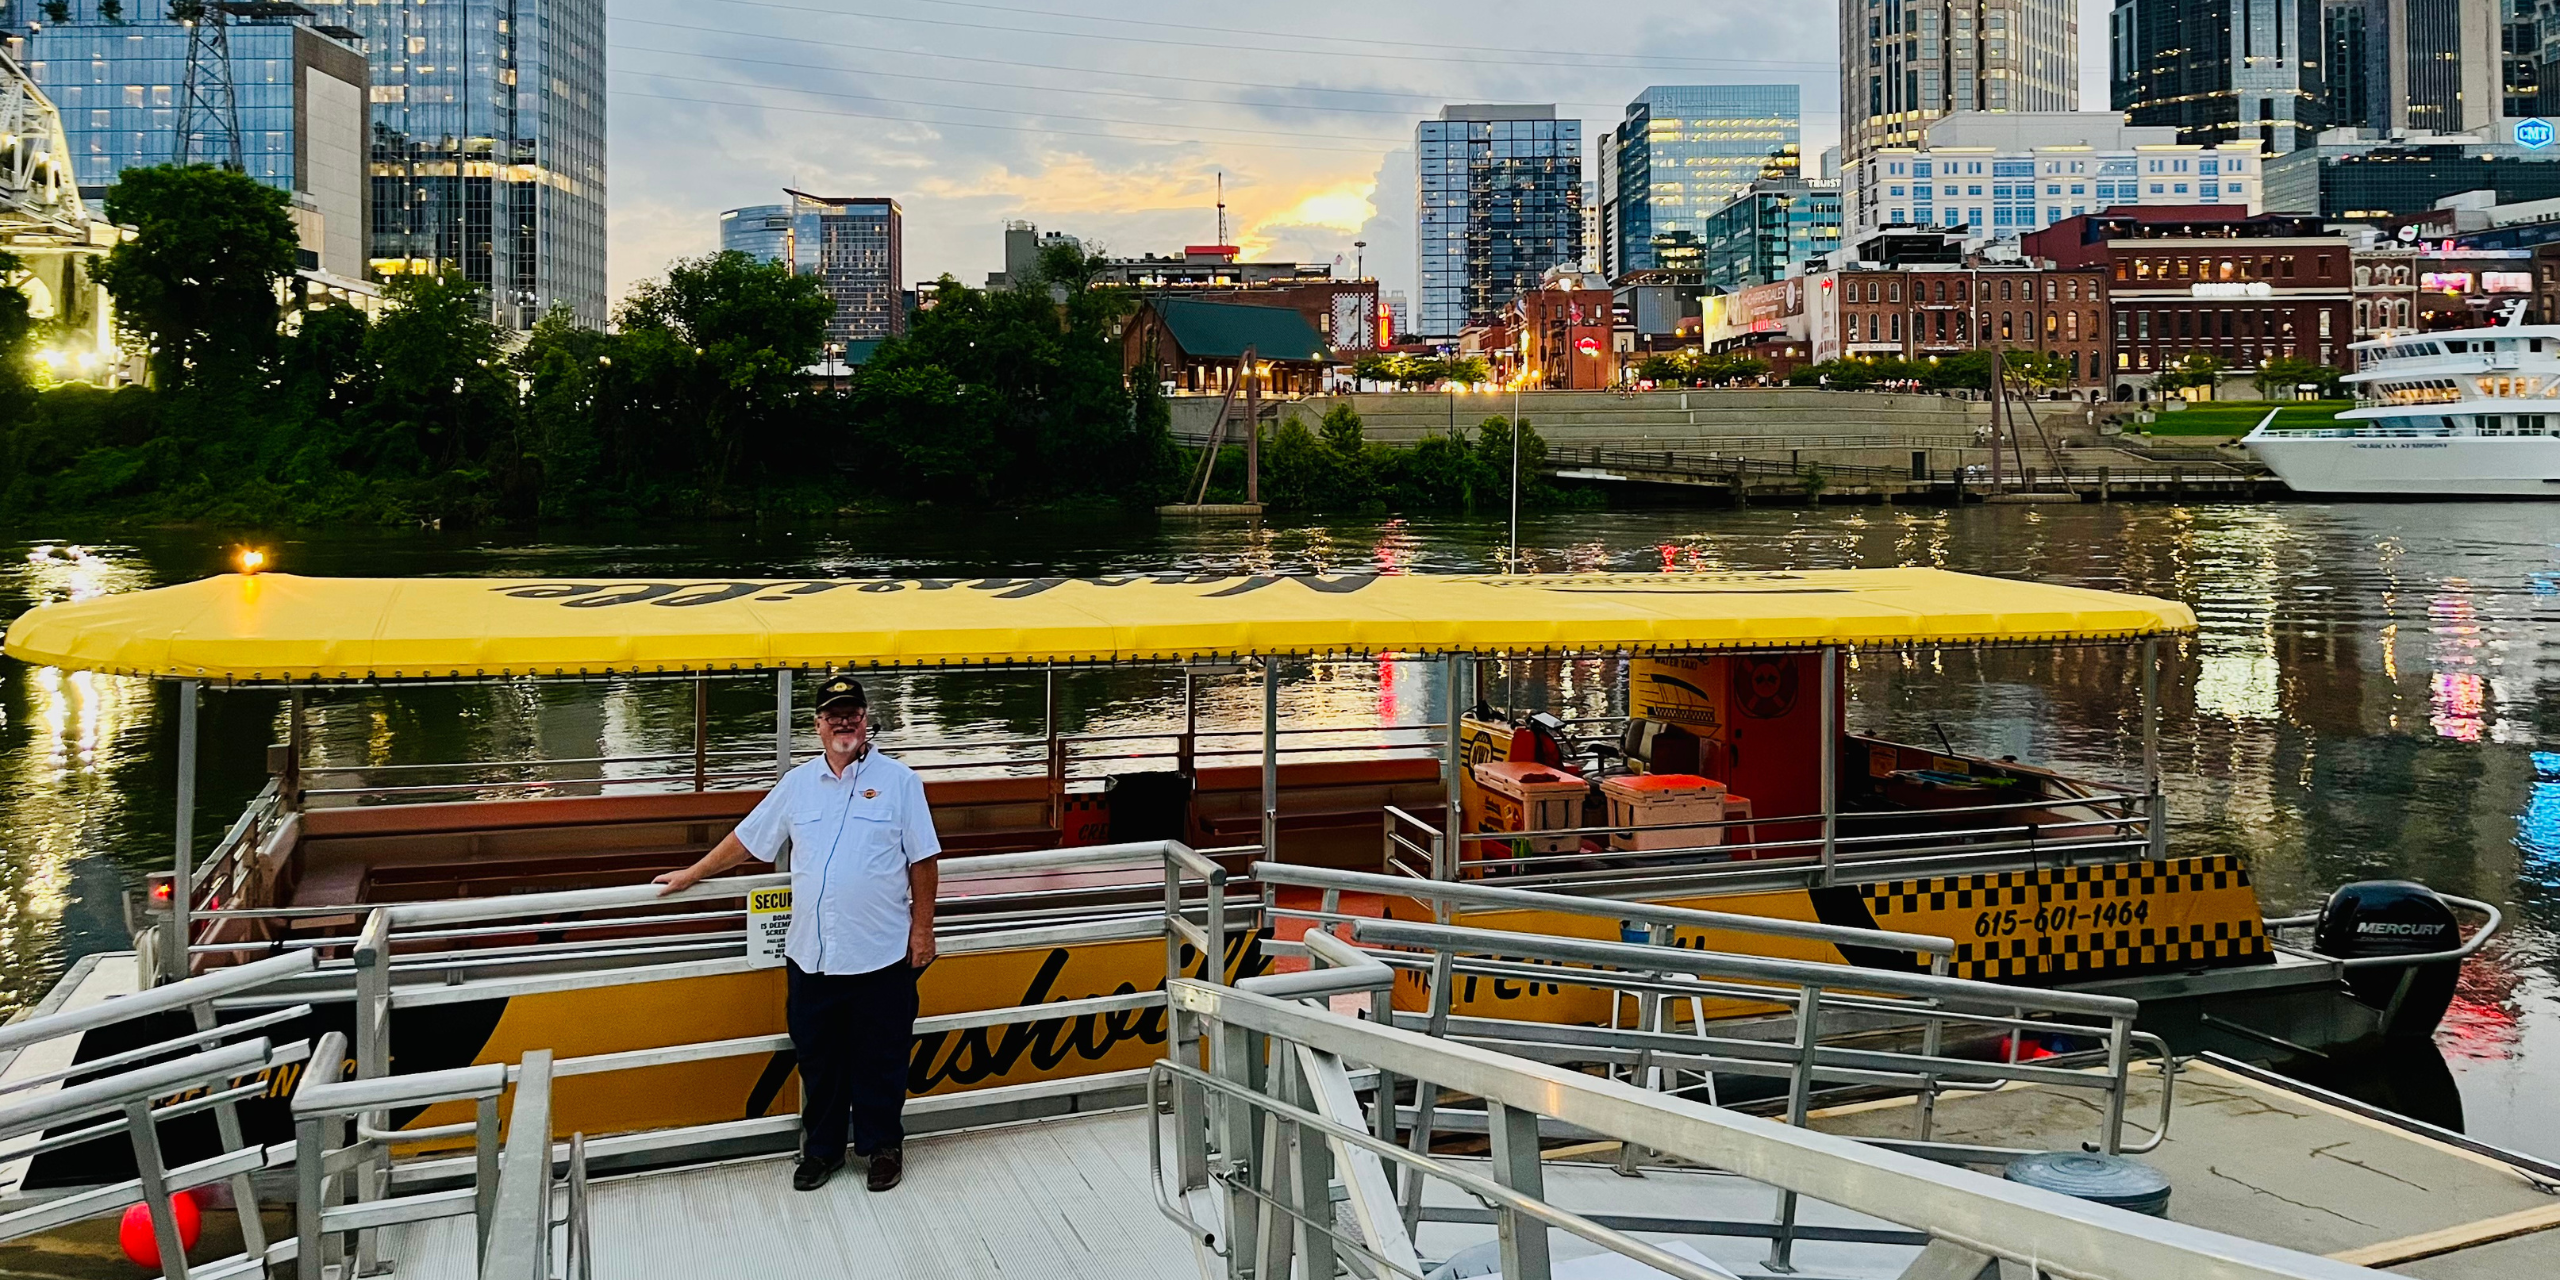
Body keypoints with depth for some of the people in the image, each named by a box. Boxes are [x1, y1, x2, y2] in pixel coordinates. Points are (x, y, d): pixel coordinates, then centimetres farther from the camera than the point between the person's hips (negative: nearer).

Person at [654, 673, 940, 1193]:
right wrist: (690, 875, 20)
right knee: (818, 1060, 12)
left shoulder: (899, 781, -2)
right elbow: (745, 840, 18)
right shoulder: (798, 784, 9)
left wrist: (922, 929, -4)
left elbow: (923, 862, -1)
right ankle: (822, 1147, 28)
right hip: (810, 955, 3)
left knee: (880, 1061, 7)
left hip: (882, 955, -3)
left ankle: (882, 1146, 23)